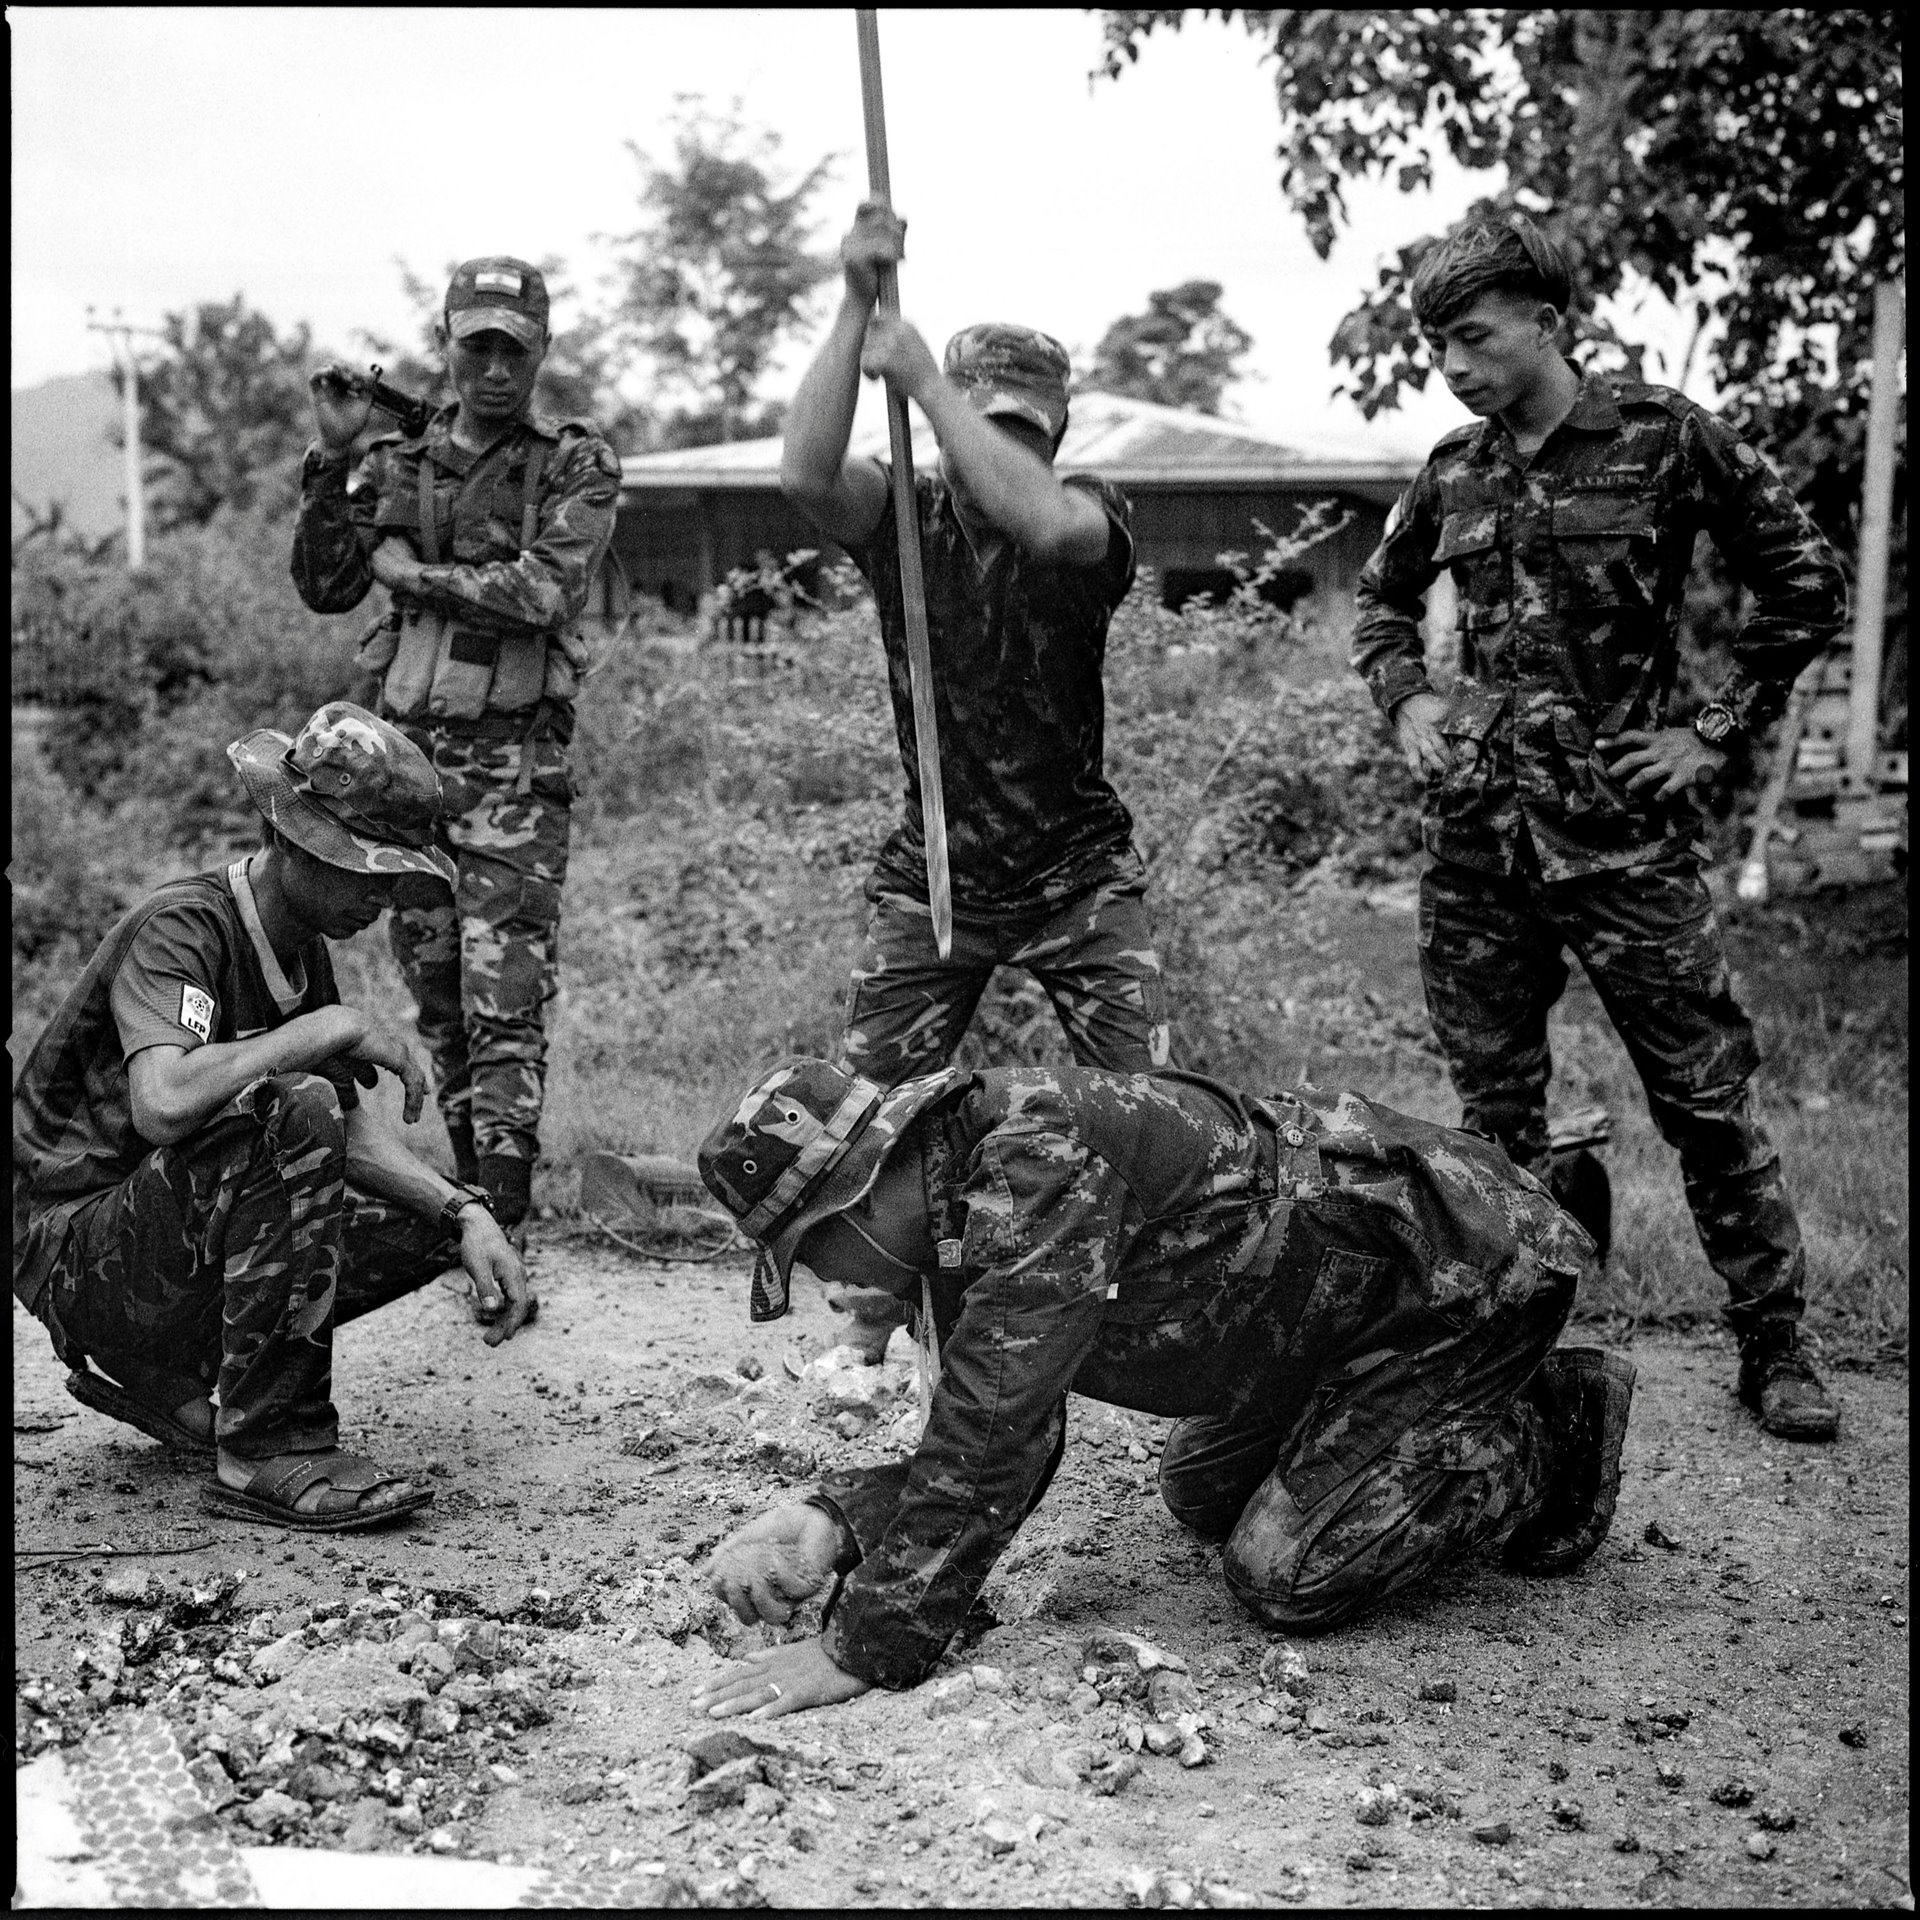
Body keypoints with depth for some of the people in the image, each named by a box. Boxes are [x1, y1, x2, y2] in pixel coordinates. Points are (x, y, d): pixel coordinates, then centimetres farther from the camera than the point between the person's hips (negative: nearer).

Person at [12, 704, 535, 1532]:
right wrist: (332, 1027, -30)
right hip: (75, 1255, -9)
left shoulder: (302, 944, 7)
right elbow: (163, 1103, -41)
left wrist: (469, 1217, -10)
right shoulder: (178, 932, -21)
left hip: (184, 1240, 9)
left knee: (427, 1222, 1)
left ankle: (160, 1377, 12)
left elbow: (353, 1128, 6)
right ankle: (269, 1452, -24)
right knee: (292, 1113, -31)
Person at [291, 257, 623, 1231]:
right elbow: (324, 588, 9)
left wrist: (412, 573, -5)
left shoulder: (577, 465, 1)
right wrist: (332, 457, 0)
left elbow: (545, 591, -14)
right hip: (404, 747, 5)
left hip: (513, 758, -5)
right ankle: (469, 1195, 21)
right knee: (436, 995, 10)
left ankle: (503, 1223, -11)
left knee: (504, 999, -11)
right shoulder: (398, 460, 15)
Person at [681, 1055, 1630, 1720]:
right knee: (1201, 1493, 20)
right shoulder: (960, 1210, 1)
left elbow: (996, 1430, -34)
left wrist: (866, 1648, -29)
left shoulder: (1038, 1154, -30)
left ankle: (1546, 1441, 7)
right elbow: (995, 1444, 3)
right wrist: (837, 1519, -14)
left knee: (1285, 1576, -12)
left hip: (1468, 1262, -10)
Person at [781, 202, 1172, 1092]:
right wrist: (857, 304, -29)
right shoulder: (903, 513, -3)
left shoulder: (1094, 511, -8)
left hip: (1076, 876, -1)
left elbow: (1047, 523, -33)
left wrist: (924, 381, -30)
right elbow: (804, 474, -24)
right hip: (932, 878, 1)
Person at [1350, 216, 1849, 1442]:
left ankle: (1776, 1347, 14)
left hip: (1625, 832, -4)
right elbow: (1382, 600, 25)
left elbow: (1808, 589, 1)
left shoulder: (1667, 440, -4)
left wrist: (1719, 734, -3)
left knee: (1707, 1097, 1)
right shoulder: (1455, 475, 8)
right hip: (1476, 834, 4)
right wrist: (1405, 698, 8)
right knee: (1495, 1103, 11)